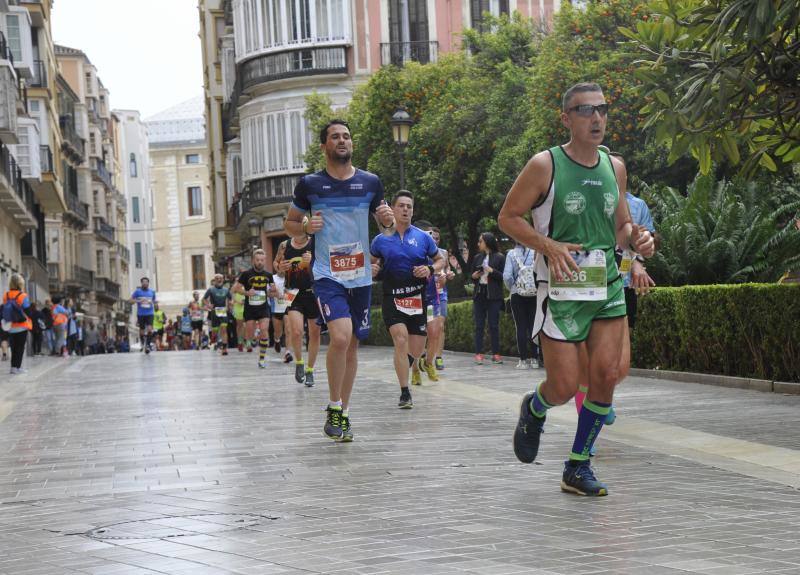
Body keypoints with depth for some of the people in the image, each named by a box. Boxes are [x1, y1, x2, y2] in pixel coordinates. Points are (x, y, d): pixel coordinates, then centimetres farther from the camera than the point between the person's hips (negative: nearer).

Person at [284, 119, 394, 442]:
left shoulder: (370, 182, 5)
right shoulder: (310, 184, 0)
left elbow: (385, 223, 17)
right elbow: (290, 224, 12)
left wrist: (388, 220, -6)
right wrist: (307, 227, -10)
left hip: (360, 276, 3)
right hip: (327, 275, -3)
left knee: (352, 344, 9)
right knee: (340, 337, -22)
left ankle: (343, 413, 23)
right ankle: (334, 408, -5)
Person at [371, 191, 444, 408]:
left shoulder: (423, 237, 4)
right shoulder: (381, 239, 4)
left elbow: (440, 260, 13)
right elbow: (373, 262, 18)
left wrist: (431, 269, -8)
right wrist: (372, 269, -6)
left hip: (417, 298, 2)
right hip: (392, 298, -2)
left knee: (416, 351, 3)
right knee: (400, 340, -20)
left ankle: (402, 368, 39)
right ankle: (404, 393, -14)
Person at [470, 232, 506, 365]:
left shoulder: (499, 257, 0)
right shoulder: (477, 258, 13)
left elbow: (504, 277, -4)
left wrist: (492, 271, -16)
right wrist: (474, 276, -1)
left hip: (493, 295, -4)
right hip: (479, 294, 4)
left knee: (494, 325, -2)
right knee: (479, 325, 0)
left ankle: (496, 354, 3)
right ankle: (478, 353, 0)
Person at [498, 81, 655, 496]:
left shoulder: (614, 167, 9)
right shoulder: (545, 165, -7)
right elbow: (508, 217, -4)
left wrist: (636, 238, -2)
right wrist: (550, 246, -19)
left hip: (608, 287, 5)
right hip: (561, 290, -5)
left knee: (606, 375, -5)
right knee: (564, 387, -6)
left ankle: (578, 466, 10)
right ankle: (534, 409, 31)